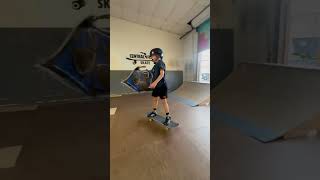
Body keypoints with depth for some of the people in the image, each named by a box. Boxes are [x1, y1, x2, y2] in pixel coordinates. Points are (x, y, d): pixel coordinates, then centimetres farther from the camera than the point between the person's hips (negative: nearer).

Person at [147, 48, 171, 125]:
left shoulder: (161, 63, -13)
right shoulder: (155, 65, 12)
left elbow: (162, 74, -23)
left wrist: (155, 82, -30)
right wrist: (152, 84, 14)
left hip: (162, 86, -9)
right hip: (156, 86, 9)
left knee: (164, 101, -4)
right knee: (154, 98, 19)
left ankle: (168, 117, 6)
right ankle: (154, 112, 38)